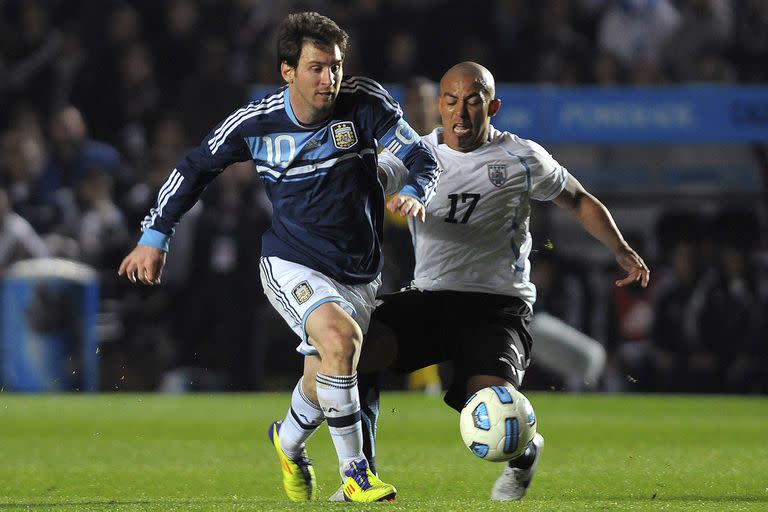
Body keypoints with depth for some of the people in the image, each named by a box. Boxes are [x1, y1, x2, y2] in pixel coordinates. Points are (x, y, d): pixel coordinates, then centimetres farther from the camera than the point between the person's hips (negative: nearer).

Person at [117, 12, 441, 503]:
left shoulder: (365, 101, -12)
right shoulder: (255, 122, -10)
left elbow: (421, 156, -10)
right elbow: (196, 168, 5)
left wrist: (415, 194, -33)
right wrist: (155, 237, 5)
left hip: (360, 272, 3)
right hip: (292, 264, -3)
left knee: (325, 380, 12)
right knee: (340, 336, -31)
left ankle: (289, 442, 48)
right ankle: (354, 472, -19)